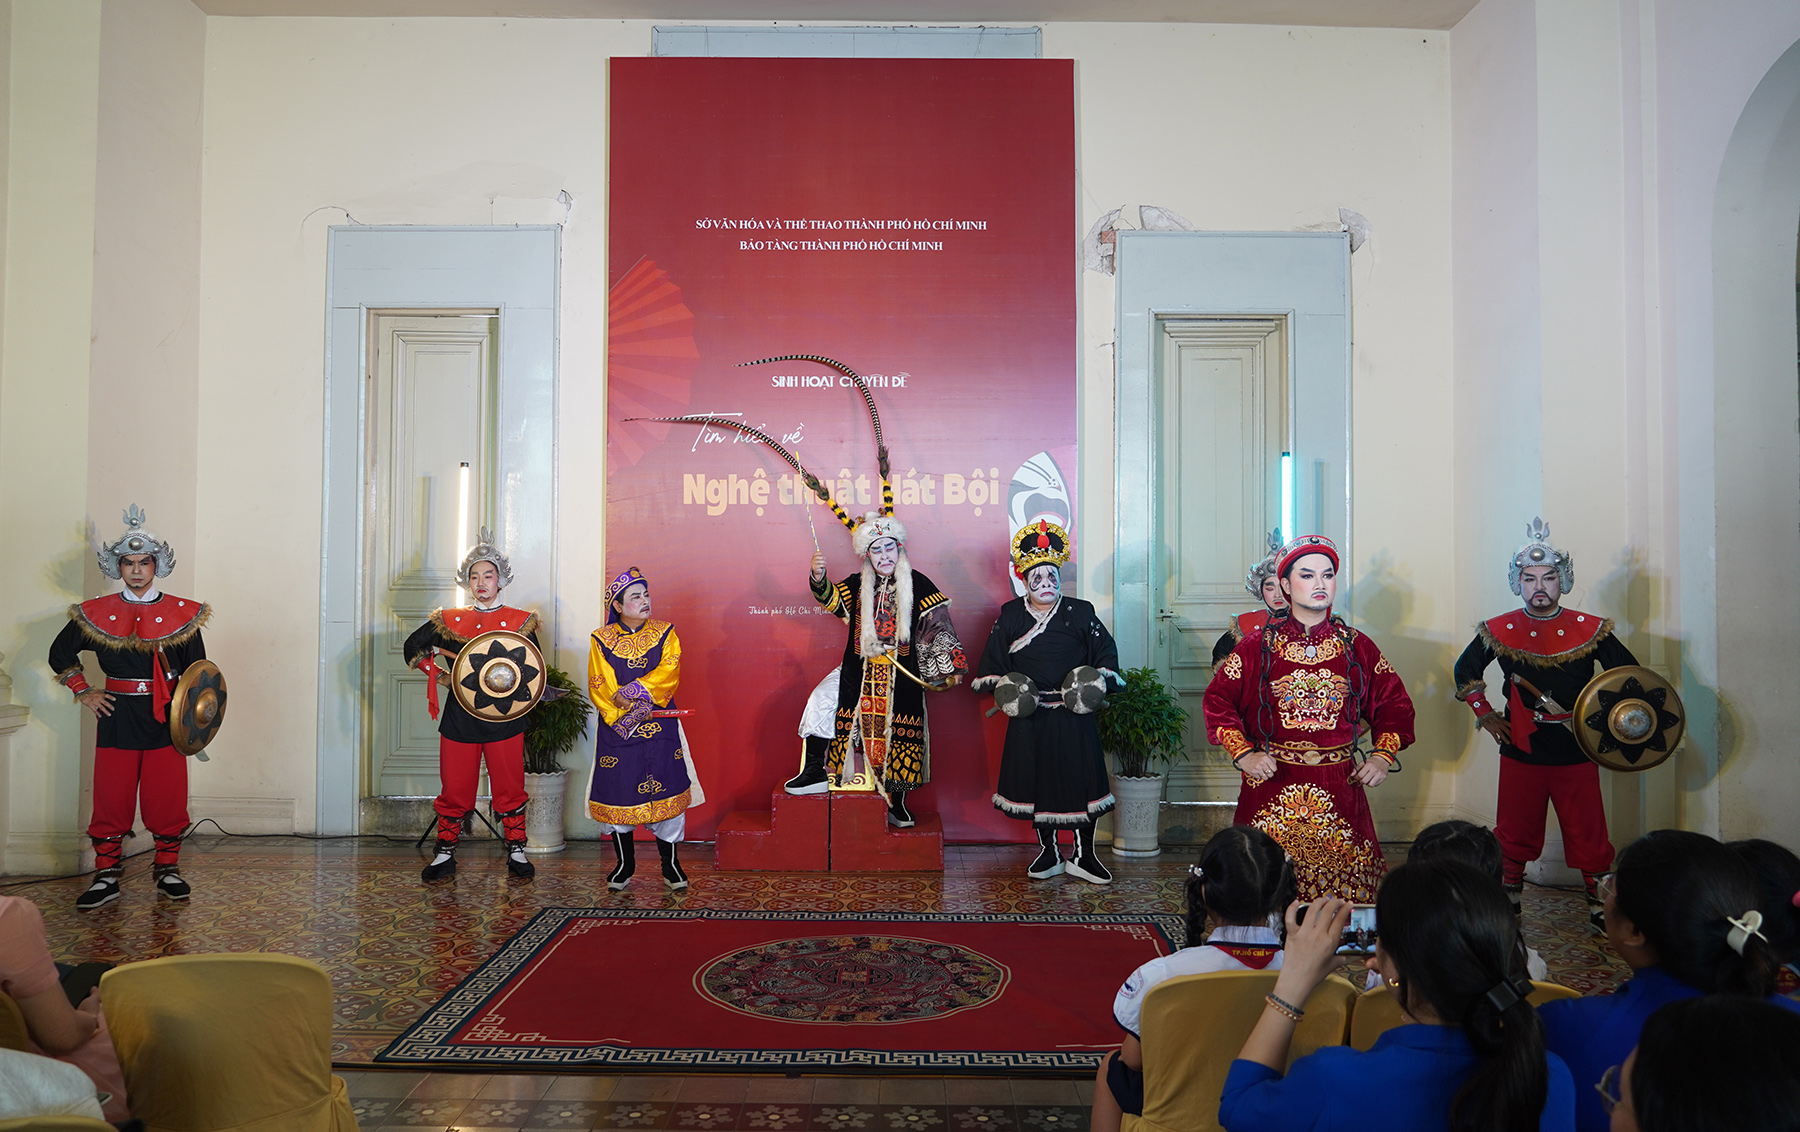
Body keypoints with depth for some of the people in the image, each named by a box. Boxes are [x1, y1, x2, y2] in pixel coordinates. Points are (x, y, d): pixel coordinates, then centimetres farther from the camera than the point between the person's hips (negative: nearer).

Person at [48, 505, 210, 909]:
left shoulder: (182, 613, 3)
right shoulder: (97, 613, 5)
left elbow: (196, 671, 8)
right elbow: (60, 654, 18)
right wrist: (83, 693, 8)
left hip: (166, 717, 0)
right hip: (116, 715, 1)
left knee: (168, 796, 3)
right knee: (111, 797, 3)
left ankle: (167, 868, 17)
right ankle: (107, 875, 15)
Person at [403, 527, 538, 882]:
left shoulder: (519, 621, 3)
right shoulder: (450, 620, 6)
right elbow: (414, 647, 15)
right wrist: (439, 676, 2)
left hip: (504, 719, -1)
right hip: (459, 718, 1)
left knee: (509, 788, 4)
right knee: (455, 789, 7)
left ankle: (516, 852, 17)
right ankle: (444, 854, 20)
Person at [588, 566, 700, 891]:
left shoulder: (665, 633, 7)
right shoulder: (602, 639, 5)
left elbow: (668, 673, -7)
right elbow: (597, 686, -3)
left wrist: (637, 689, -21)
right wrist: (622, 715, -16)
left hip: (659, 729, 0)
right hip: (616, 729, 0)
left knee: (668, 791, -3)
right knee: (617, 792, 2)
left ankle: (670, 865, 10)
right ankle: (624, 863, 20)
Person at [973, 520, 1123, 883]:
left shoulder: (1080, 612, 4)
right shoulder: (1009, 616, 6)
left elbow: (1106, 652, 8)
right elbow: (992, 663, 12)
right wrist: (1002, 688, -3)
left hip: (1074, 714, -1)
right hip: (1029, 716, 1)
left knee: (1081, 781, -2)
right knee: (1036, 781, 6)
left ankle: (1084, 856, 13)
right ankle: (1048, 854, 23)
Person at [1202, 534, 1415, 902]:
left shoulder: (1357, 647, 6)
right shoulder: (1258, 645, 1)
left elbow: (1395, 703, 14)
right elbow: (1217, 699, 4)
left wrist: (1384, 755, 1)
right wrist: (1243, 753, -6)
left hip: (1340, 791, 2)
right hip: (1272, 785, -1)